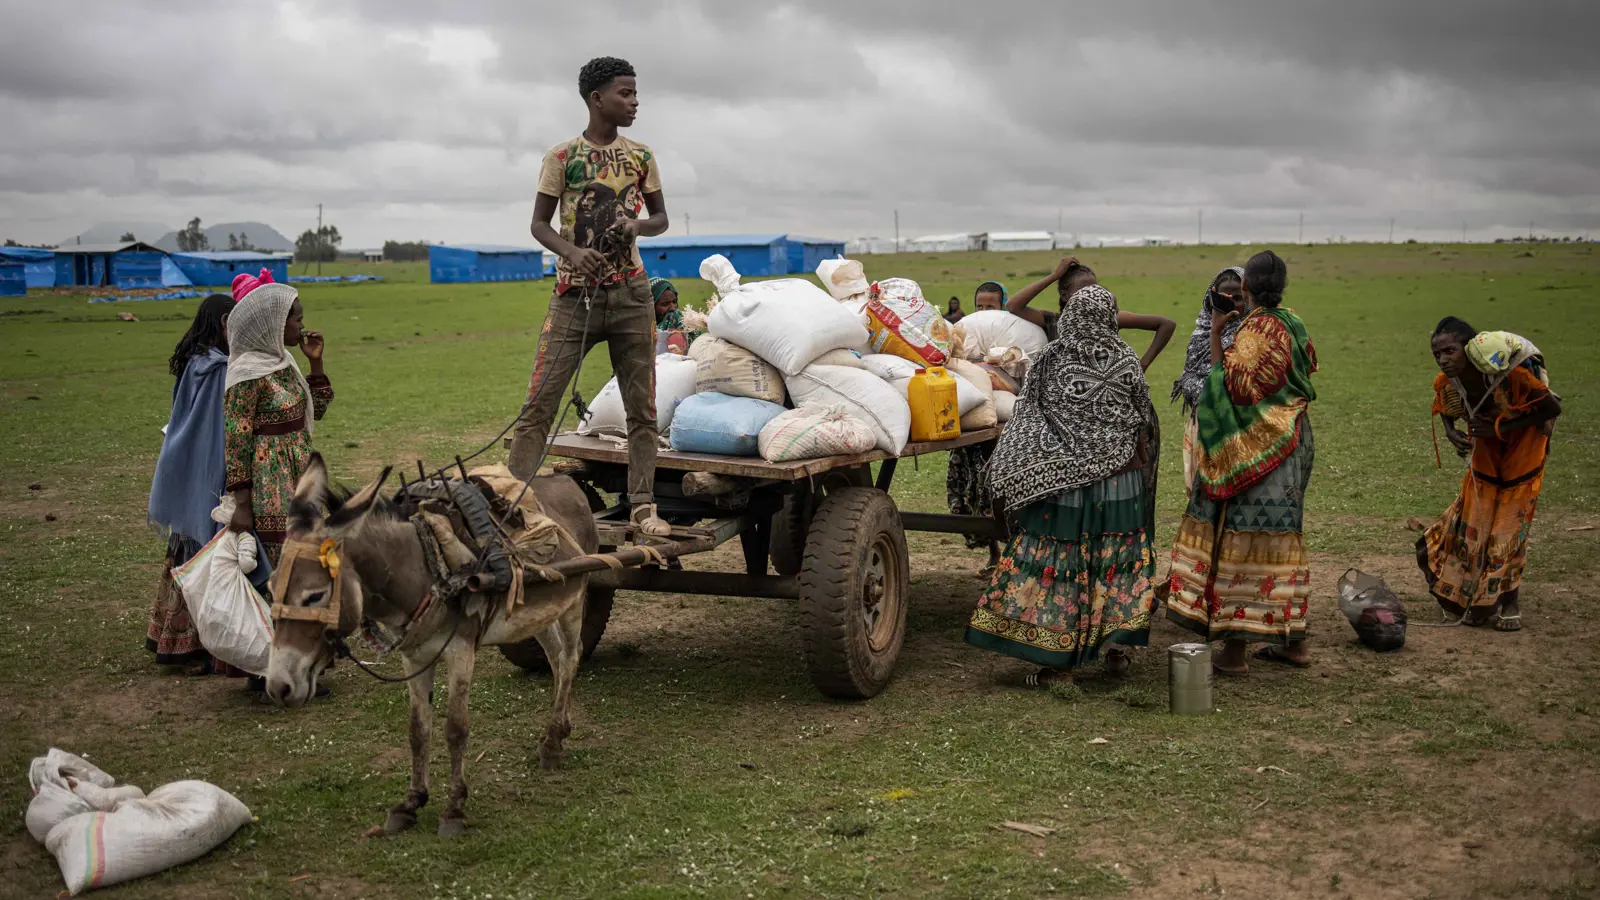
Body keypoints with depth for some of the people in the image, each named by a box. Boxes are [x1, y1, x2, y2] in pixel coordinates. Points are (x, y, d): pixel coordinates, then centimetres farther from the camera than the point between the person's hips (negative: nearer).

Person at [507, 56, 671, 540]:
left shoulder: (640, 156, 8)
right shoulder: (562, 157, 0)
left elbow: (661, 218, 15)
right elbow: (539, 223, 2)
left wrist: (637, 226, -8)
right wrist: (572, 252, -18)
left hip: (630, 293, 3)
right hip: (575, 294, -3)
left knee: (642, 406, 3)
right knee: (539, 404, -7)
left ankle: (642, 506, 10)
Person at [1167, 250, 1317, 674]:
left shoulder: (1257, 328, -16)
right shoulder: (1290, 323, 9)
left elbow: (1233, 387, -18)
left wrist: (1216, 337, -14)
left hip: (1255, 447, -9)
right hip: (1289, 443, 9)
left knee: (1241, 541, -6)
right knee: (1279, 540, 14)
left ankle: (1234, 650, -4)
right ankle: (1293, 641, 20)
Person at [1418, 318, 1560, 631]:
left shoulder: (1510, 375, -36)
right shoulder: (1445, 383, -20)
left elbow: (1552, 409, -23)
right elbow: (1445, 411, 4)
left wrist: (1500, 427, -28)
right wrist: (1451, 433, -19)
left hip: (1524, 439, -4)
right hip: (1485, 444, 4)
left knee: (1511, 520, -3)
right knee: (1474, 515, 0)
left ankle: (1507, 602, 11)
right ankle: (1477, 600, 13)